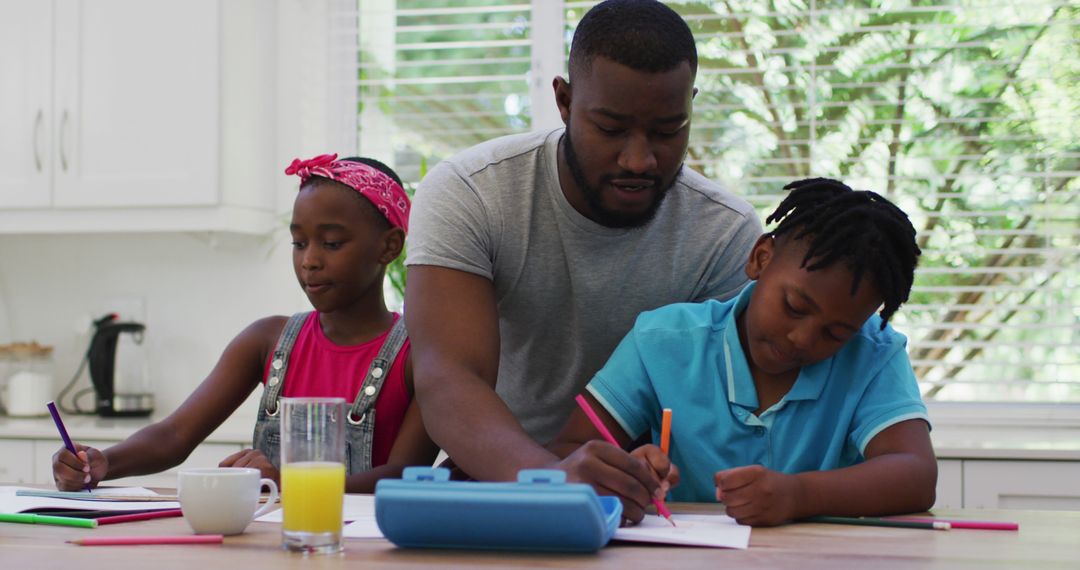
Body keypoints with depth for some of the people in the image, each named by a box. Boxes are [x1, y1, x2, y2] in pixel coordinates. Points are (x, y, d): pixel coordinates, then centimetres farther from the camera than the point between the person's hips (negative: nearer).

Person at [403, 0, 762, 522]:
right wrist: (546, 474, -42)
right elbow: (446, 381, -24)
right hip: (493, 487, -1)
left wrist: (648, 473, -30)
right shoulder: (465, 195, -13)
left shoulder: (727, 235, -8)